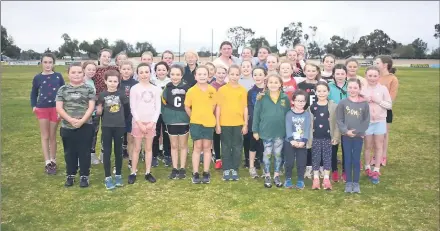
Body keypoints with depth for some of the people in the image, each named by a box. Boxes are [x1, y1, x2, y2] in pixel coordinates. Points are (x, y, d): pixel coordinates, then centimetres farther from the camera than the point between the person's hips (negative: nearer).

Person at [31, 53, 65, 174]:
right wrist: (33, 106, -5)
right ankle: (47, 163, 7)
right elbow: (33, 94, 9)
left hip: (55, 109, 0)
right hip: (42, 109, 0)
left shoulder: (58, 76, 0)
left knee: (53, 136, 9)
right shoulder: (37, 78, 1)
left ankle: (53, 161, 19)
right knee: (45, 136, 4)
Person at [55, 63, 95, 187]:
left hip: (85, 126, -2)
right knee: (69, 152, 13)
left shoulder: (89, 89, 0)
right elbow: (59, 108, -1)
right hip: (67, 127, 2)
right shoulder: (62, 89, 4)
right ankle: (70, 175, 27)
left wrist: (82, 120, -16)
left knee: (84, 152, 5)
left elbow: (91, 107, -5)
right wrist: (70, 119, -15)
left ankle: (84, 176, 17)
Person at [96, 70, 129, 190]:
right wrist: (99, 110, -14)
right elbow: (99, 112, 6)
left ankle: (118, 175, 22)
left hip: (119, 126, 0)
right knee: (107, 151, 4)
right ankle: (107, 177, 12)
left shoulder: (121, 94, -1)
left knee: (118, 150, 9)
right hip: (106, 126, 0)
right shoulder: (102, 95, 0)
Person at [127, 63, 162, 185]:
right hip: (138, 122, -2)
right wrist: (140, 123, -11)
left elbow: (158, 108, 2)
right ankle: (133, 173, 12)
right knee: (136, 148, 3)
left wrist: (153, 122, -8)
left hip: (151, 122, 2)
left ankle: (148, 173, 16)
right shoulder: (134, 89, -2)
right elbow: (133, 108, -5)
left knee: (149, 148, 8)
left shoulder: (155, 89, 4)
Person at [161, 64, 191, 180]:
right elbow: (164, 103, 5)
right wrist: (166, 116, -2)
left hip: (184, 120, -2)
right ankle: (174, 169, 20)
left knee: (183, 145, 10)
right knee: (174, 146, 12)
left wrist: (188, 115, -6)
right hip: (171, 121, 2)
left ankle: (182, 169, 19)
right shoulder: (167, 88, -2)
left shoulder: (187, 87, -8)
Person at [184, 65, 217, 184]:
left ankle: (206, 173, 16)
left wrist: (207, 116, 7)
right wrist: (194, 117, 4)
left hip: (209, 122, 1)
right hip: (196, 122, -1)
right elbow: (187, 107, 4)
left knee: (207, 147, 7)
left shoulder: (212, 90, -2)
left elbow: (214, 105, 9)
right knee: (197, 147, 2)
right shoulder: (191, 91, -5)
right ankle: (195, 173, 11)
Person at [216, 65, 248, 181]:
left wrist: (245, 124, 1)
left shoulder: (243, 90, 3)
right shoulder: (222, 89, 0)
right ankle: (226, 170, 17)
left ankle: (234, 169, 19)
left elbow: (245, 108, 5)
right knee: (226, 147, 8)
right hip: (224, 123, -1)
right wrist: (217, 124, -2)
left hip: (238, 124, 1)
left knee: (237, 147, 7)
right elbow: (218, 107, 1)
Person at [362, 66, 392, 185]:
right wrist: (364, 101, -18)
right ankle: (367, 168, 28)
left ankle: (376, 171, 16)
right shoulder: (362, 89, -3)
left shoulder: (383, 89, -3)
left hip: (380, 121, 0)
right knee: (368, 146, 10)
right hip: (366, 121, 0)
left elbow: (389, 105, -3)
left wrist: (378, 101, -15)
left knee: (379, 146, 6)